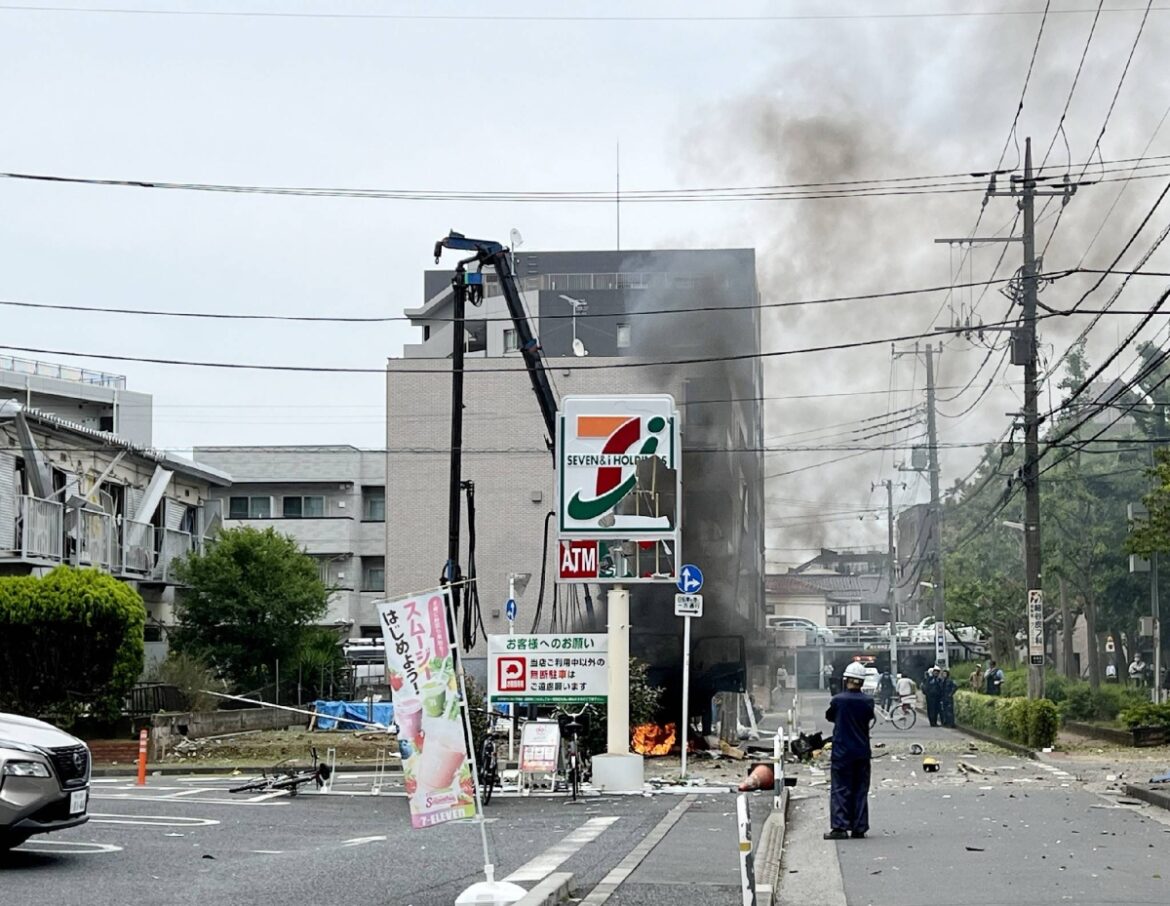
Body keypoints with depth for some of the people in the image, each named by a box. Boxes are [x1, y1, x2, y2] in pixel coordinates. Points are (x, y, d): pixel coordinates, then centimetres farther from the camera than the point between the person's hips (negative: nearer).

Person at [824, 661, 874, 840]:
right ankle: (859, 828, 10)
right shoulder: (868, 701, -4)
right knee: (860, 790, 9)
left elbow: (829, 717, 6)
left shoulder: (838, 700, -11)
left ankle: (840, 827, -6)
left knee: (840, 790, 1)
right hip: (862, 752, 3)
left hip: (842, 752, -3)